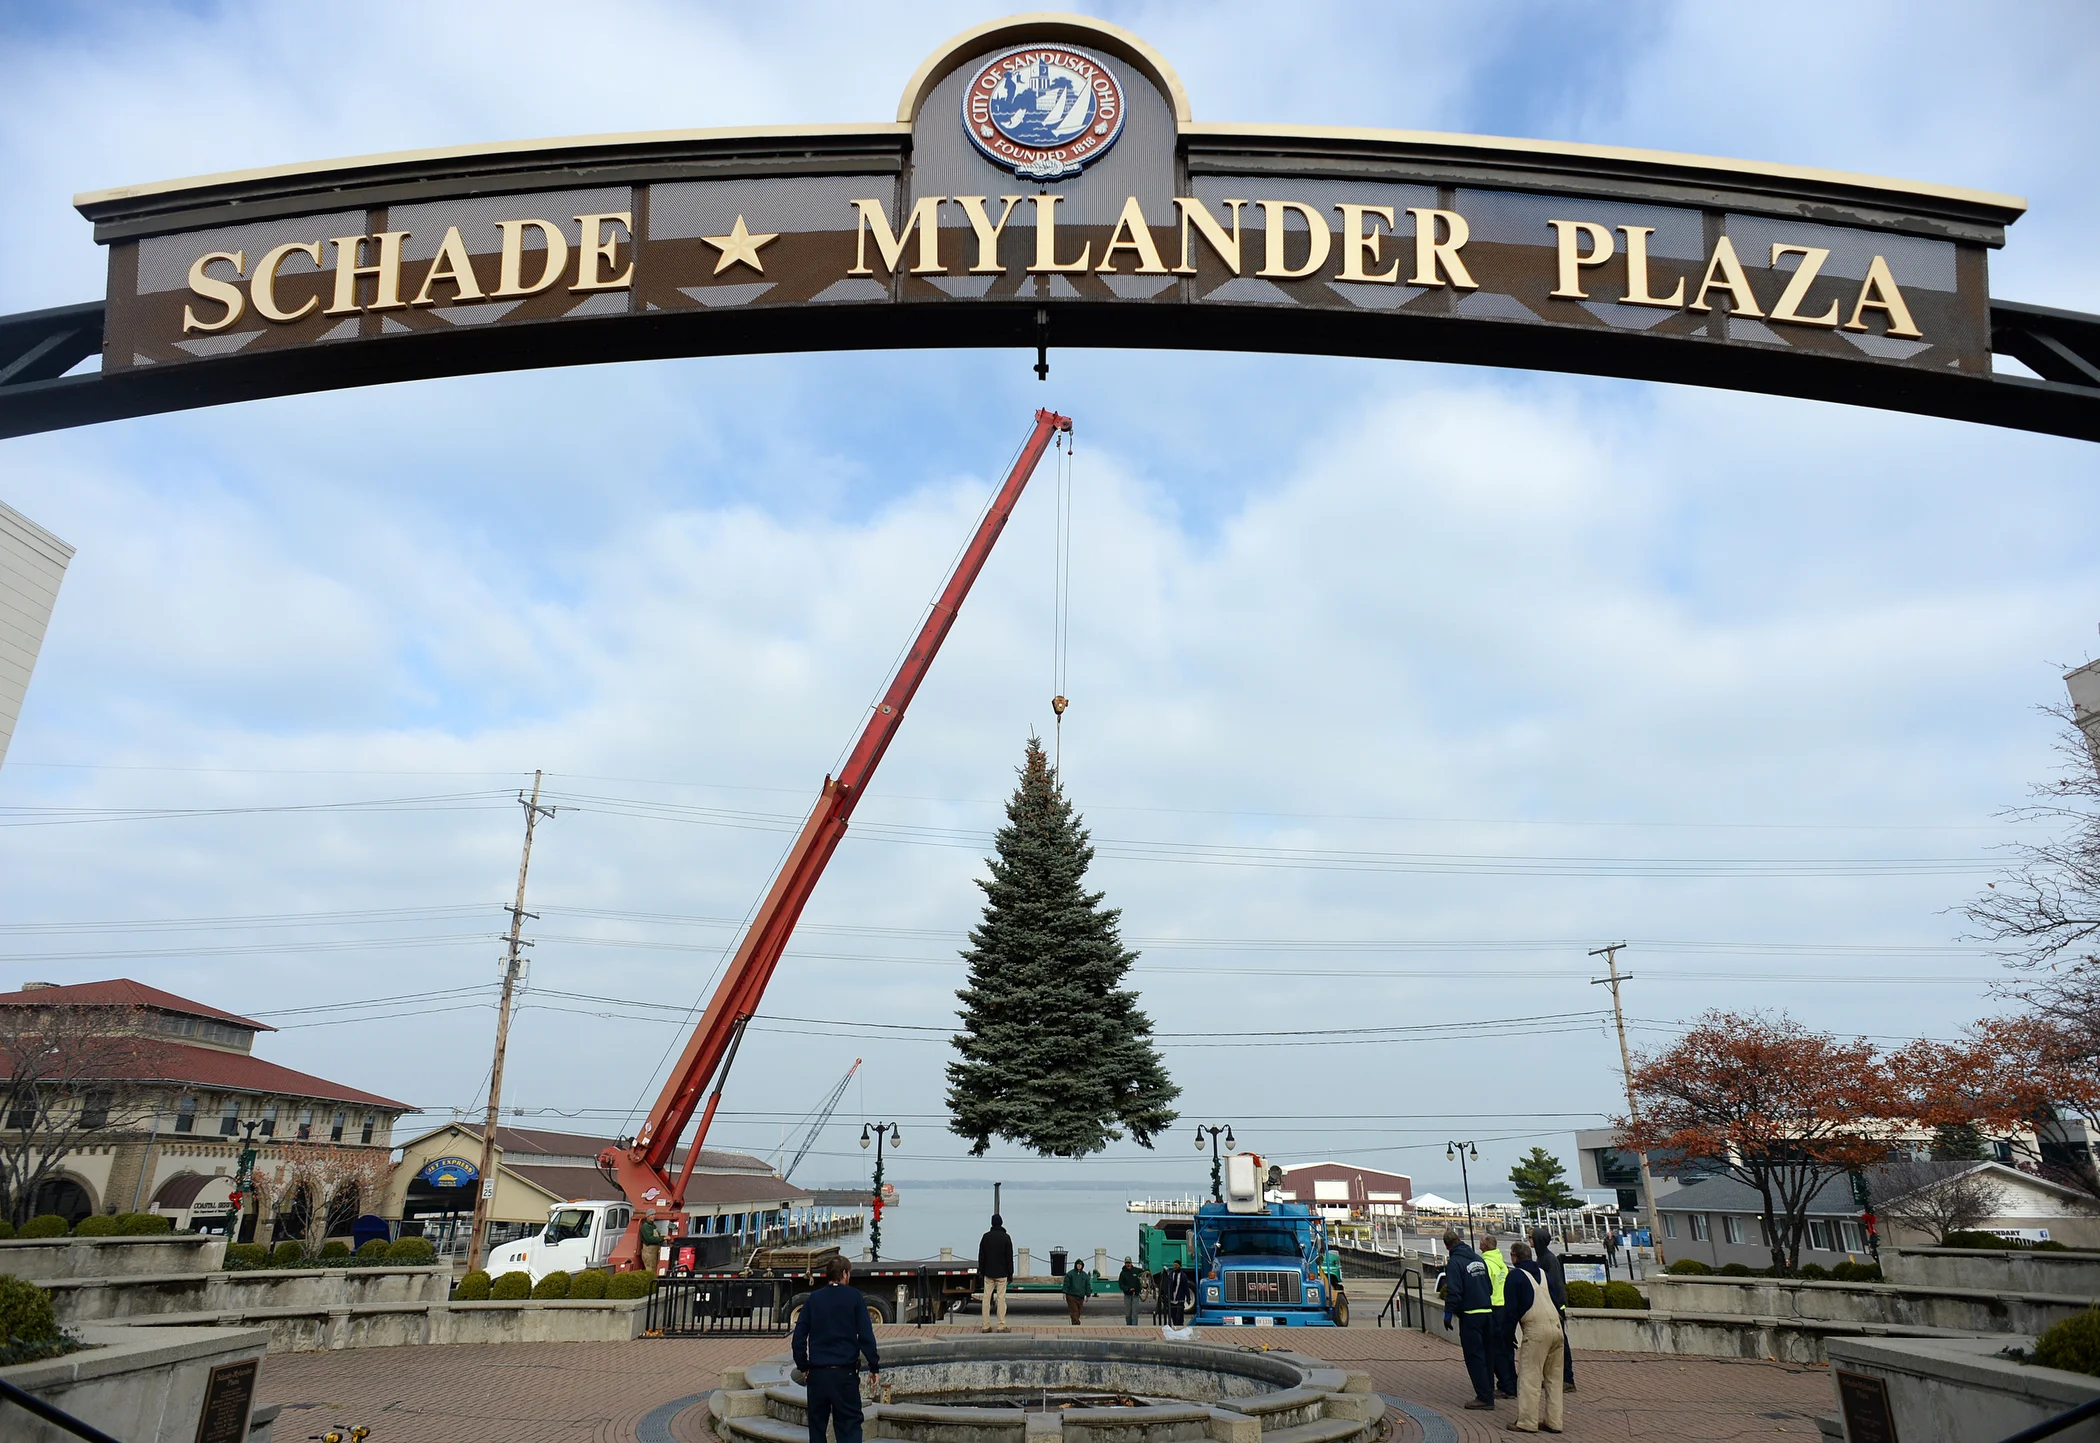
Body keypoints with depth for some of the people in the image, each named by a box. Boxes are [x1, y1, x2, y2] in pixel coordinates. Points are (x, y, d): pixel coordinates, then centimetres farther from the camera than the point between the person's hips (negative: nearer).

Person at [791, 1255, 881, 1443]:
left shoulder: (814, 1298, 8)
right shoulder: (854, 1296, -1)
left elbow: (799, 1334, 7)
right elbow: (866, 1336, -5)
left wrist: (802, 1366, 17)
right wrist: (874, 1368, 1)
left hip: (817, 1372, 3)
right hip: (845, 1371, -3)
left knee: (817, 1424, 14)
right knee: (849, 1424, -1)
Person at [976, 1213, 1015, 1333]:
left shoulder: (986, 1236, 2)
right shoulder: (1006, 1237, -5)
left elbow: (981, 1256, 6)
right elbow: (1009, 1257, -4)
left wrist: (981, 1271, 14)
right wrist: (1010, 1274, 2)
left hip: (988, 1273, 3)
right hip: (1001, 1273, -2)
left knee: (986, 1298, 5)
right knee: (1001, 1298, 0)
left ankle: (986, 1326, 6)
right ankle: (1001, 1326, -1)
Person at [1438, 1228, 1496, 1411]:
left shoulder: (1454, 1262, -12)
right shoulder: (1478, 1259, 11)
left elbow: (1453, 1292, -17)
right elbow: (1490, 1287, 17)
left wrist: (1448, 1314, -9)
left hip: (1470, 1315, -7)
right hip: (1487, 1312, 8)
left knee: (1474, 1356, -2)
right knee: (1486, 1355, 15)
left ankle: (1484, 1397, -3)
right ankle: (1488, 1394, 20)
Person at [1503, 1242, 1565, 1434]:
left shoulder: (1515, 1275, 1)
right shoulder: (1542, 1272, 19)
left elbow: (1511, 1309, -1)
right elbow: (1556, 1299, 21)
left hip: (1536, 1330, -7)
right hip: (1556, 1328, 7)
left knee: (1529, 1377, -4)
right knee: (1553, 1378, 13)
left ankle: (1527, 1422, -5)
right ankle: (1553, 1421, 14)